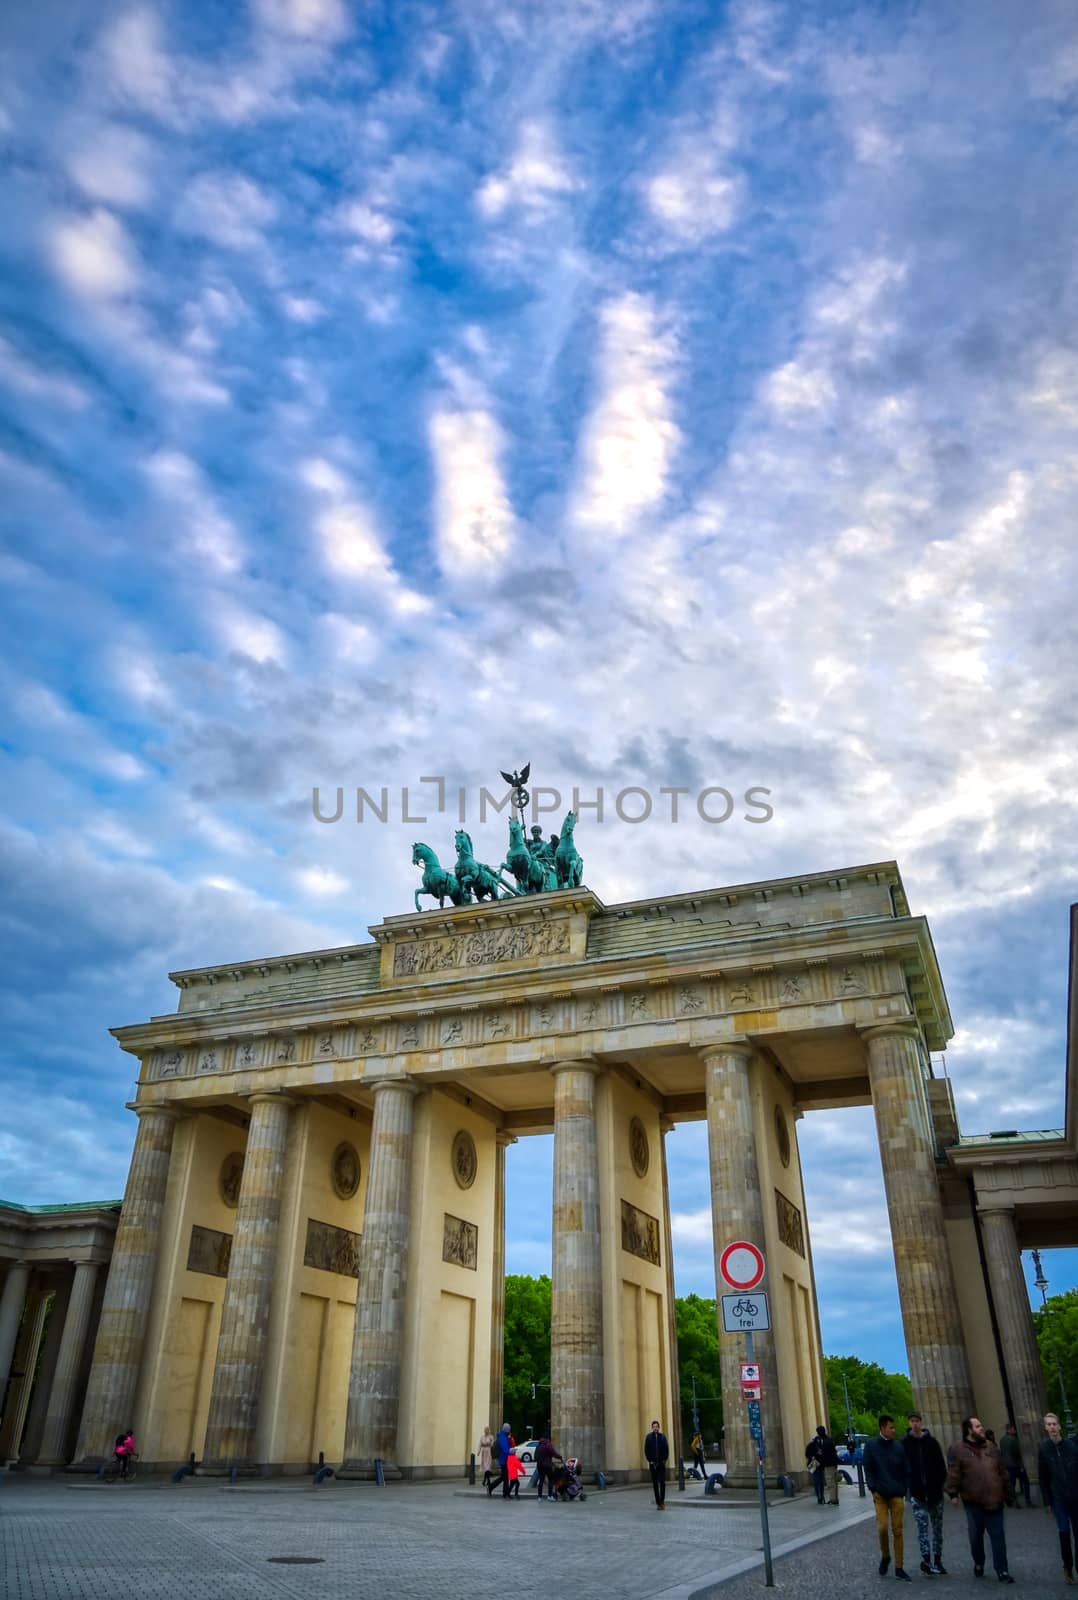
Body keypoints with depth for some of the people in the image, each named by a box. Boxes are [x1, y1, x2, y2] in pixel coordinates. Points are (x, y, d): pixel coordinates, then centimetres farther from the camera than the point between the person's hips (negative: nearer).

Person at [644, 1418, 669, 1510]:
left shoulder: (663, 1436, 2)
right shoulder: (649, 1437, 1)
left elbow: (667, 1449, 5)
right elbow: (646, 1450, 3)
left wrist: (665, 1459, -2)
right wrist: (650, 1460, -4)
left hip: (661, 1463, -1)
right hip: (653, 1464, 1)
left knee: (662, 1482, -8)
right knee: (655, 1483, 4)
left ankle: (662, 1501, 0)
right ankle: (658, 1502, 11)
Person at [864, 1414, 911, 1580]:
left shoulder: (898, 1446, 4)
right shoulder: (871, 1446, -2)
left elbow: (905, 1471, 9)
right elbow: (868, 1470, 0)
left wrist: (904, 1490, 3)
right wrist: (873, 1489, -8)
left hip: (897, 1494, 2)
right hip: (880, 1494, -2)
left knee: (897, 1530, 2)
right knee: (882, 1526, -10)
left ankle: (899, 1568, 10)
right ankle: (885, 1556, 16)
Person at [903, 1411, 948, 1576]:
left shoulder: (932, 1442, 3)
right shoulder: (904, 1444, 0)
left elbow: (941, 1466, 5)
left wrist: (939, 1485, -6)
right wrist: (908, 1487, -5)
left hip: (934, 1491, 2)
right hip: (916, 1493, -2)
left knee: (937, 1526, 9)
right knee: (923, 1526, -11)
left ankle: (937, 1561, 19)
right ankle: (926, 1561, -11)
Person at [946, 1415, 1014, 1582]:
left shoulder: (992, 1447, 9)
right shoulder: (958, 1449, -5)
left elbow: (1001, 1471, 15)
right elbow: (953, 1474, -7)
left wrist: (1006, 1491, 15)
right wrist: (953, 1493, -10)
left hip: (994, 1500, 3)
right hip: (973, 1502, -2)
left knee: (998, 1536, 1)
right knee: (976, 1536, 9)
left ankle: (1002, 1571, 9)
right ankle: (978, 1563, 31)